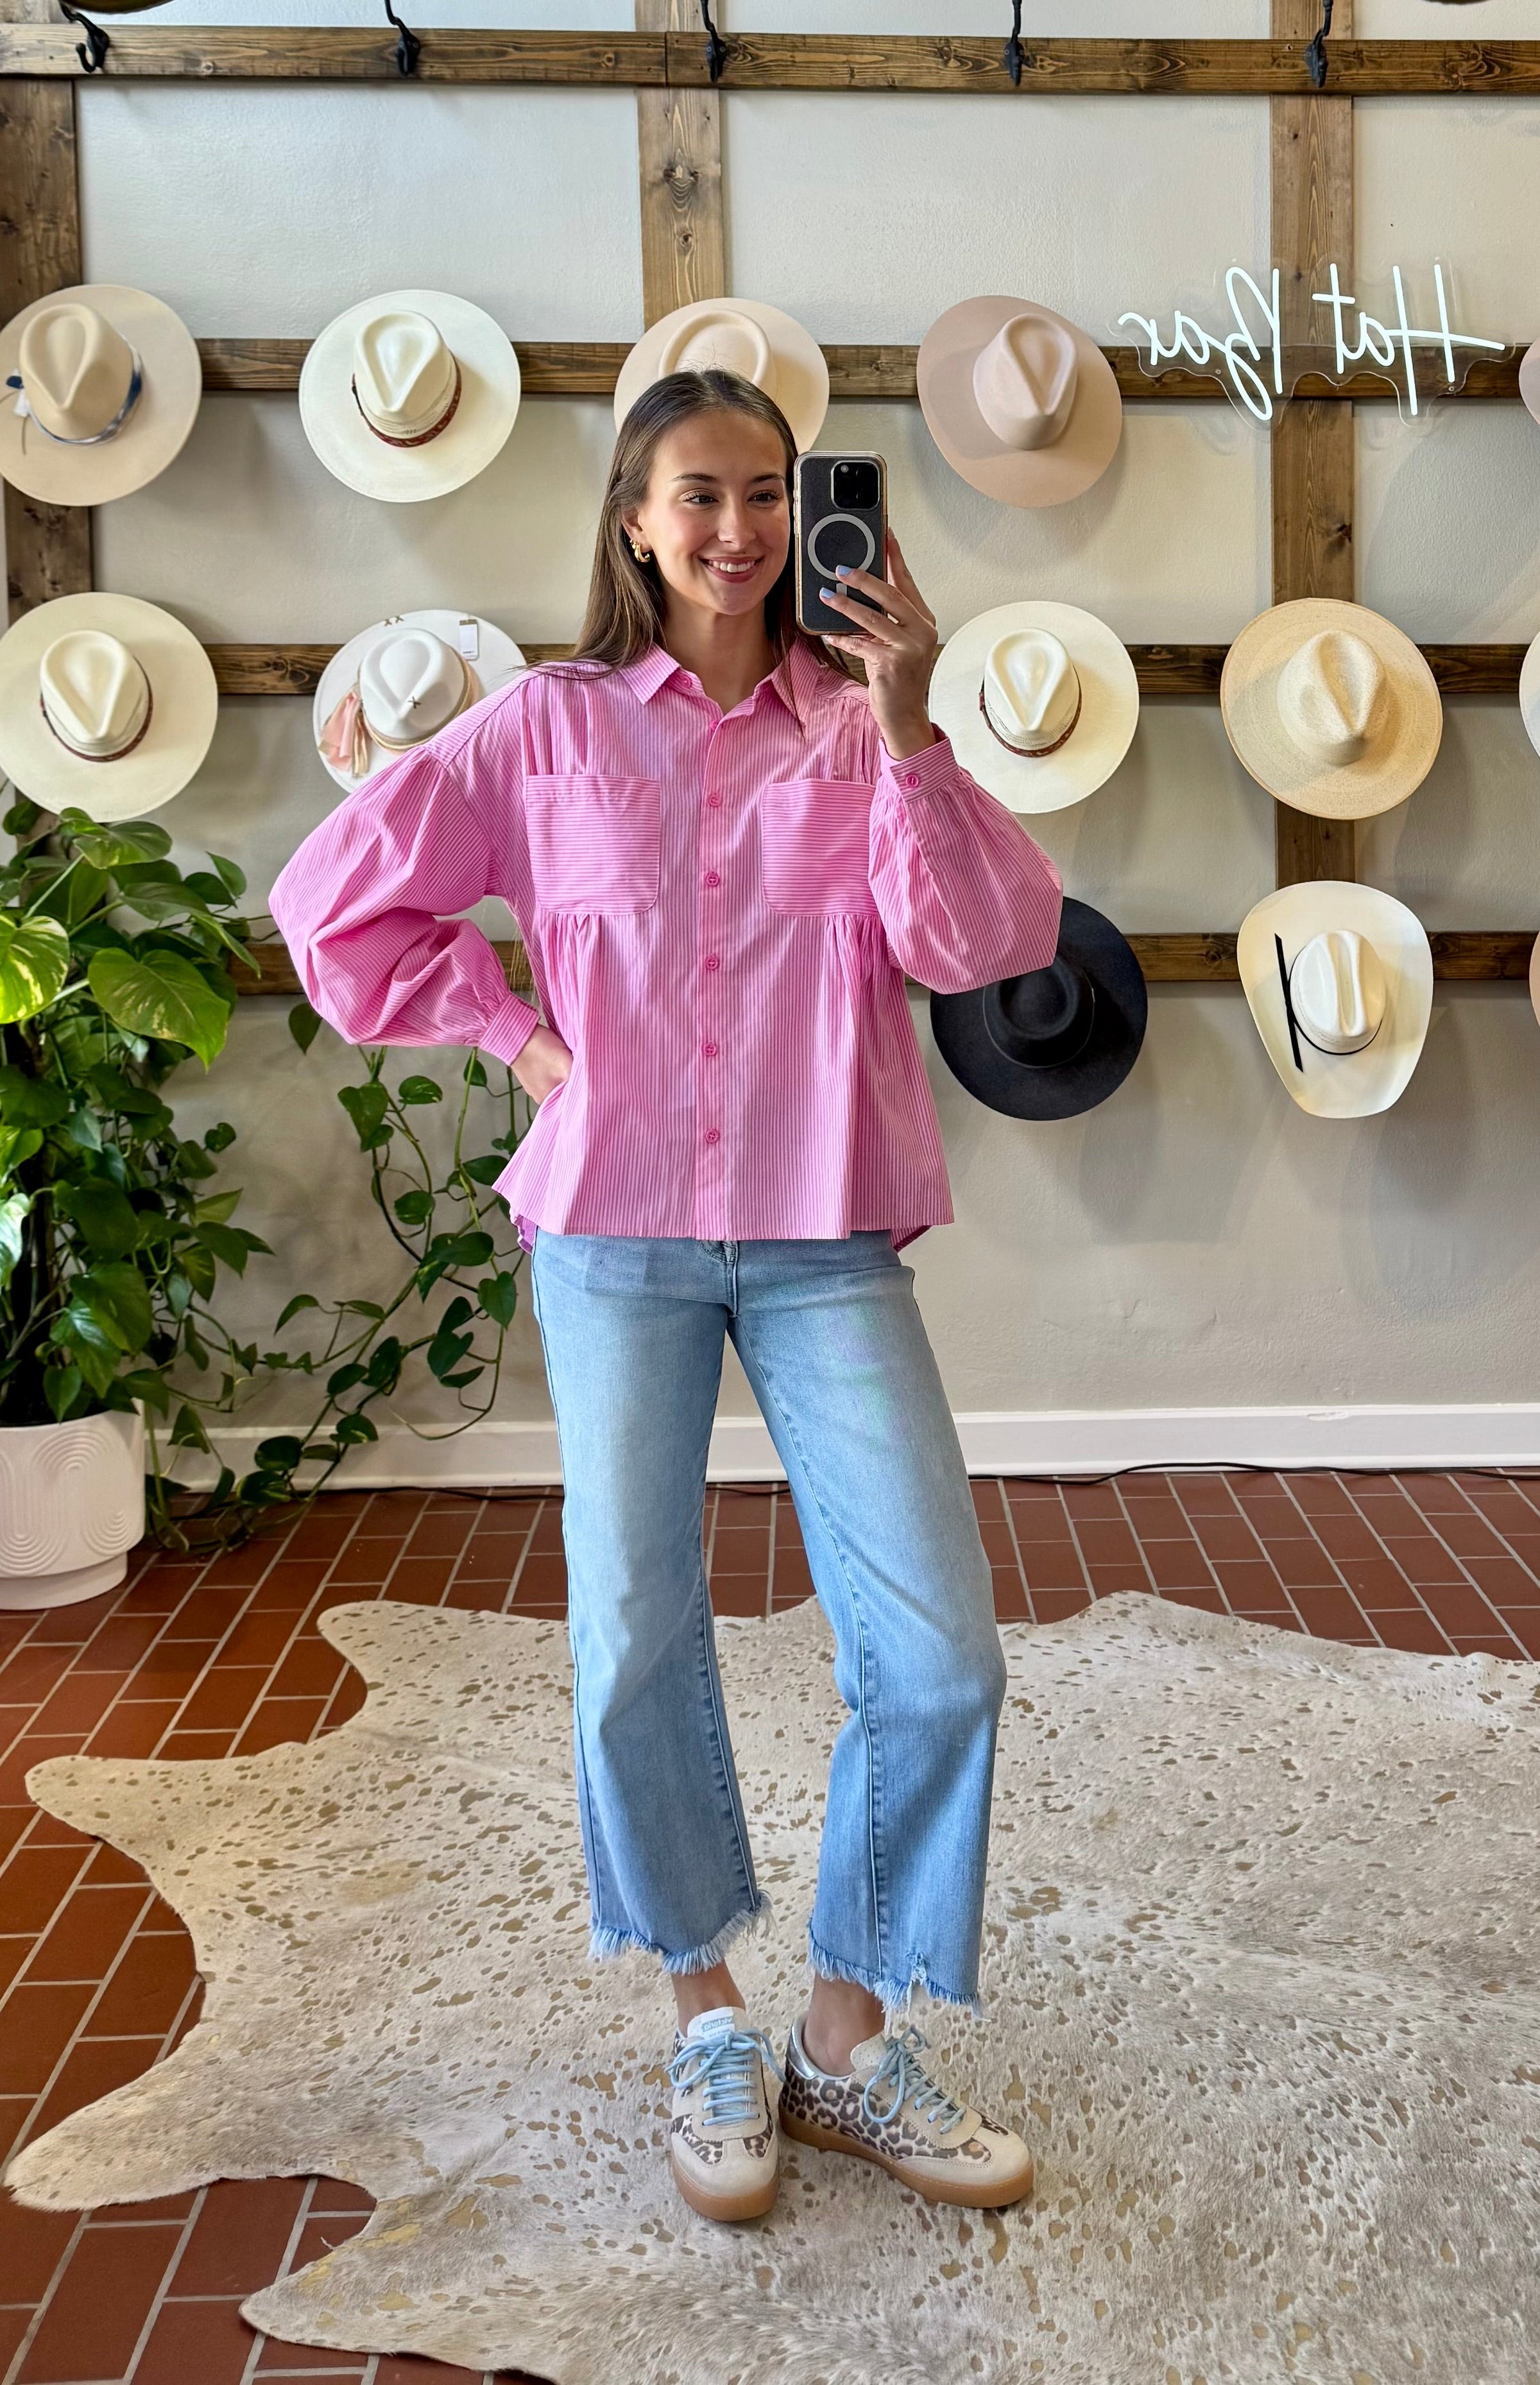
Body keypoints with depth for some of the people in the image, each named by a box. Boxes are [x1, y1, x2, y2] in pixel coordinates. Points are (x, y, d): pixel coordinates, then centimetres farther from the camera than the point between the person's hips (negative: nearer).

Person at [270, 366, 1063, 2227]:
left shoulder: (856, 724, 6)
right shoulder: (549, 725, 5)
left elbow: (980, 945, -7)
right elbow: (340, 897, 7)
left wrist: (908, 734, -16)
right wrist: (511, 1029, 1)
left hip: (825, 1238, 1)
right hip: (618, 1235, 0)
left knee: (939, 1653, -5)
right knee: (636, 1650, 3)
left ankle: (851, 2036, 15)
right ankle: (709, 2021, 25)